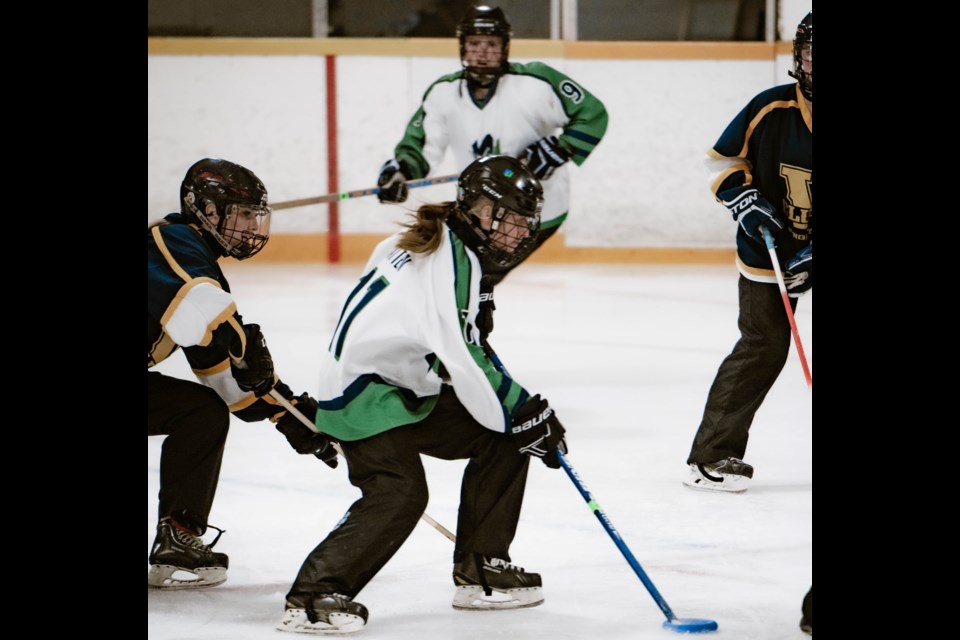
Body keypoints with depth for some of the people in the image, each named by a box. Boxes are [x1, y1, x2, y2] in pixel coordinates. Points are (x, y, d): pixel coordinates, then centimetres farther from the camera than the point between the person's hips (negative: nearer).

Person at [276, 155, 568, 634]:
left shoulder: (459, 253, 12)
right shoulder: (446, 257, -19)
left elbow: (467, 355, 21)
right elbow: (454, 359, -26)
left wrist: (525, 405, 16)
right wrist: (516, 416, -20)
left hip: (407, 389, 10)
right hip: (364, 392, -10)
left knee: (500, 441, 6)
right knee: (399, 493, -25)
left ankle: (480, 572, 12)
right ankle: (312, 596, -21)